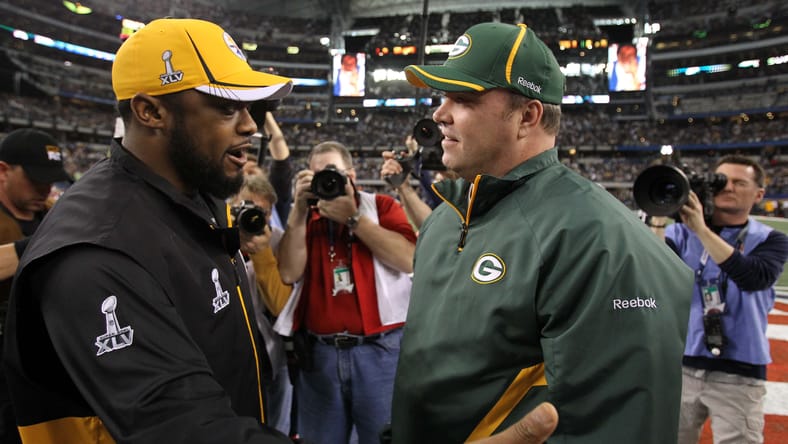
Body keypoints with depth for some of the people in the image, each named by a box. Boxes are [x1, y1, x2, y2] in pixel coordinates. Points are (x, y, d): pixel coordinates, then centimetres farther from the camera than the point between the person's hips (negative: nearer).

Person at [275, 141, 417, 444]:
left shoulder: (381, 206, 4)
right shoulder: (303, 220, 11)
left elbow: (408, 259, -13)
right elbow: (289, 274, -4)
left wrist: (353, 218, -11)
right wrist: (300, 209, -6)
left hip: (380, 348, -2)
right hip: (319, 352, 3)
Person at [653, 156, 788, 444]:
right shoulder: (682, 231, 2)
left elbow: (755, 278, -20)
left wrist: (702, 230, -24)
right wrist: (658, 222, -23)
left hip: (739, 373, -1)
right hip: (680, 364, 2)